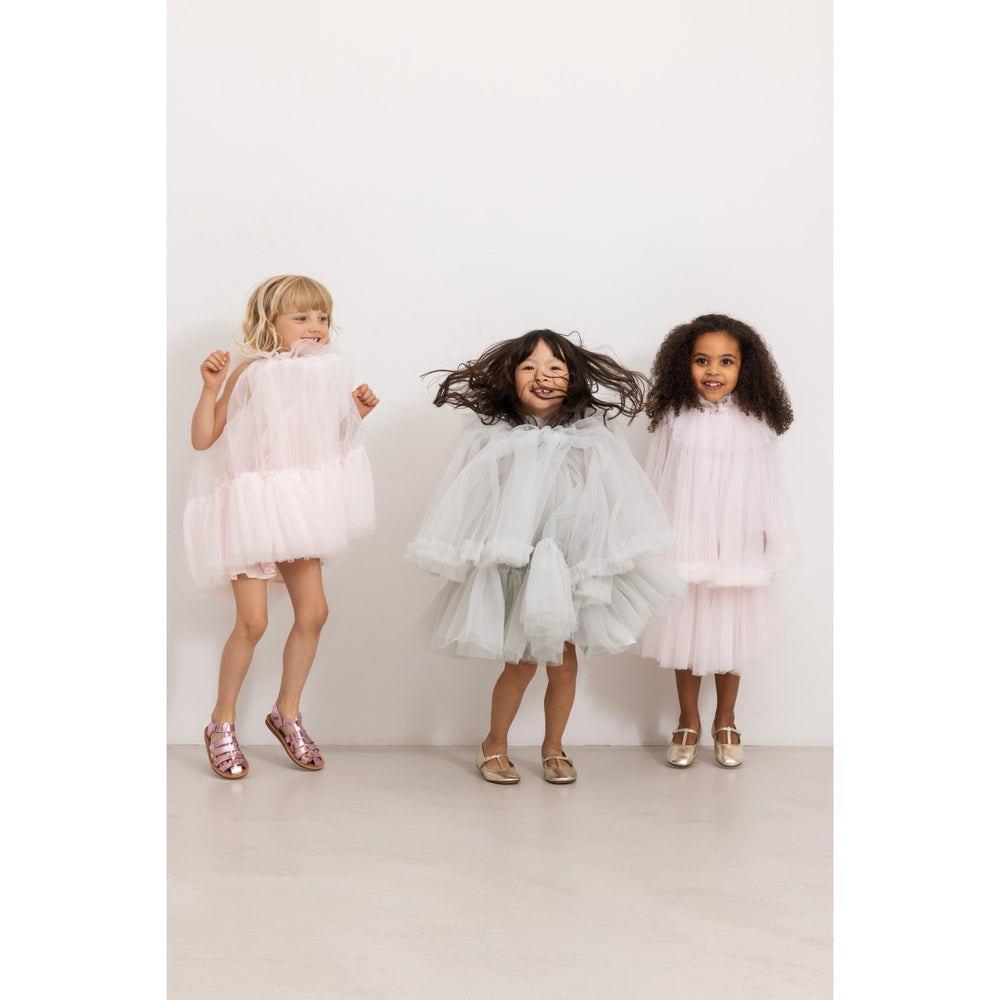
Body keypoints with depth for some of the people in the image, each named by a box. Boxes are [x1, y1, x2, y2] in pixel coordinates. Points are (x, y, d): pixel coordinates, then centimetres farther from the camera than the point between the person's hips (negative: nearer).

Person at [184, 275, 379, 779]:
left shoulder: (324, 373, 7)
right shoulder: (250, 373, -11)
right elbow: (203, 438, -14)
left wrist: (356, 412, 4)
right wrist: (210, 386, -25)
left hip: (296, 507, 6)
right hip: (250, 506, -6)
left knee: (313, 611, 4)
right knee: (253, 619, -9)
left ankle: (287, 712, 22)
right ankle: (222, 723, 9)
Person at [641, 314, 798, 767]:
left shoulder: (756, 423, -5)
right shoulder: (673, 419, -6)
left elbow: (769, 489, 0)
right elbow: (655, 485, 2)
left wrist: (774, 548, 2)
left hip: (739, 553, 0)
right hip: (683, 551, 0)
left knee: (731, 640, 12)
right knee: (685, 635, 11)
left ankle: (725, 723, 30)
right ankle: (688, 724, 28)